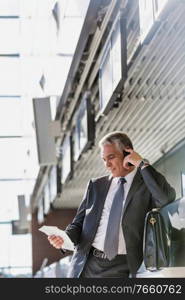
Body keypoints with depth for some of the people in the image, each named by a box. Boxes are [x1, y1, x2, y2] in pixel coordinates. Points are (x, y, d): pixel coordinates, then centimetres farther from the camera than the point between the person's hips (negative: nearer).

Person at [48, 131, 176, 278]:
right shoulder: (95, 185, 14)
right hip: (87, 264, 4)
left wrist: (143, 164, -12)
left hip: (122, 269, -4)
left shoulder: (146, 183, 3)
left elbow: (167, 198, -19)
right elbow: (79, 222, 17)